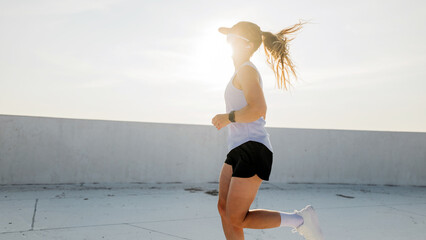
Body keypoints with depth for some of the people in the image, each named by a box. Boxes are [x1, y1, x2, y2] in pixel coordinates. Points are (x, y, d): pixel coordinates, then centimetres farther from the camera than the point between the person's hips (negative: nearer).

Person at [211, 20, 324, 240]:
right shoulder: (246, 72, 20)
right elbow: (262, 114, 27)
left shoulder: (246, 70, -9)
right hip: (238, 150, 10)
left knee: (237, 219, -5)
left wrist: (227, 117, -13)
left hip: (252, 151, -10)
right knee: (224, 208, 9)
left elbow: (258, 110, -25)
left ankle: (300, 220, 5)